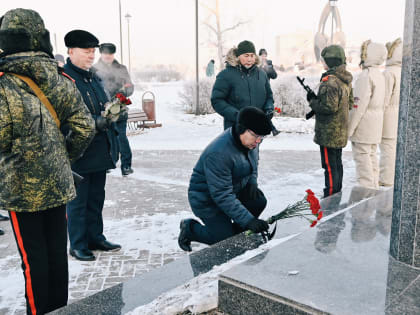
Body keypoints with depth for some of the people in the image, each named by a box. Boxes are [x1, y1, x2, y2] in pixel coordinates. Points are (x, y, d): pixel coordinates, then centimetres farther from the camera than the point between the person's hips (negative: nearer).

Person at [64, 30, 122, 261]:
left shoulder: (93, 77, 15)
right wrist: (96, 122, -25)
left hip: (99, 152, 8)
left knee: (96, 198, 17)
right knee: (78, 201, 4)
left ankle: (95, 237, 30)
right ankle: (78, 245, 16)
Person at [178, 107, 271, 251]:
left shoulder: (250, 141, -8)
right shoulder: (218, 153, -35)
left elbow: (253, 163, 17)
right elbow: (222, 195, -34)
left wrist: (252, 182, -2)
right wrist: (248, 220, -36)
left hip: (234, 190, 8)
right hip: (206, 199, -8)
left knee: (259, 201, -13)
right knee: (226, 238, -11)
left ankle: (237, 232, 10)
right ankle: (190, 228, 12)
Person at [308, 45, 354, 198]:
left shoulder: (330, 81, -20)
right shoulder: (345, 80, 10)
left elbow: (329, 106, -26)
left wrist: (313, 101, -9)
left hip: (329, 133, -10)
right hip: (341, 132, 10)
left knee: (330, 167, -4)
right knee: (337, 164, 18)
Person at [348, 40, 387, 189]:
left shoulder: (366, 75, -17)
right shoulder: (379, 75, 13)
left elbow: (359, 105, -20)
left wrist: (349, 128, -16)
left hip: (364, 125, -9)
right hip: (376, 126, 9)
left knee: (362, 156, -4)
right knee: (371, 156, 16)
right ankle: (374, 187, 24)